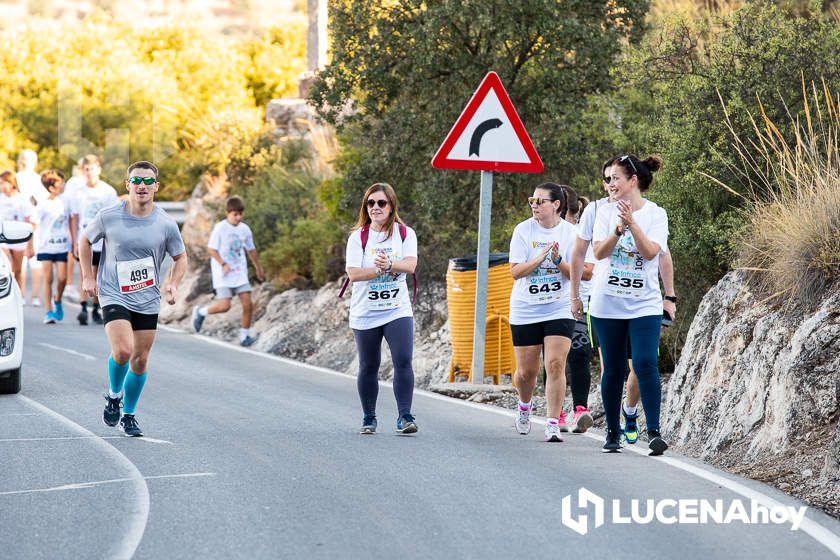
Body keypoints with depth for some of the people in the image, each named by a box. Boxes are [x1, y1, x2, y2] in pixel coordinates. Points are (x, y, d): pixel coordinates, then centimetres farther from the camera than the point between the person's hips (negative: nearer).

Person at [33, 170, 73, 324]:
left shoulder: (65, 202, 4)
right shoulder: (43, 205, -6)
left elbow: (70, 222, 14)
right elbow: (35, 225, -1)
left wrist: (74, 242, 13)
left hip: (62, 246, 3)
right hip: (46, 246, -3)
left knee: (62, 278, -4)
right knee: (48, 279, -2)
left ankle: (58, 301, 24)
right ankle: (49, 311, 3)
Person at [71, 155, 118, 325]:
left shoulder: (108, 191, 1)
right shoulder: (79, 192, 5)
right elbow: (74, 218, 8)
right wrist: (74, 242, 3)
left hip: (103, 242, 0)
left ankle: (95, 310, 16)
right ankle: (83, 308, -20)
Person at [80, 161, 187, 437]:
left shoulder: (166, 224, -5)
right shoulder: (108, 217, -8)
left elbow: (180, 257, 11)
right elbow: (85, 241, 10)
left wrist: (173, 285, -5)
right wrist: (88, 277, 4)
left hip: (148, 301, 3)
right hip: (114, 295, -3)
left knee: (141, 360, 8)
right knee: (122, 351, -21)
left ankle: (128, 414, 27)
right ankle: (113, 395, 9)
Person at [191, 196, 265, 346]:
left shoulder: (245, 229, 5)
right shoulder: (220, 228, -10)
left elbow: (251, 250, 18)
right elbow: (212, 249, -10)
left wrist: (258, 269, 25)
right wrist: (223, 264, -21)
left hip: (240, 273, 5)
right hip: (223, 274, -5)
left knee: (248, 304, -5)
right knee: (224, 305, -14)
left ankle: (244, 336, 6)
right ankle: (200, 312, 13)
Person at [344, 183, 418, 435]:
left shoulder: (405, 234, 4)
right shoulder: (358, 237, 1)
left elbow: (410, 265, -11)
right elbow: (353, 273, -10)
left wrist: (388, 265, -28)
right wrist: (380, 269, -21)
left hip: (398, 310, 0)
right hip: (365, 314, 0)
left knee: (403, 361, -16)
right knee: (368, 367, 7)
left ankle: (404, 416, -13)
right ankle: (369, 418, 21)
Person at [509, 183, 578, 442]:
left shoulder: (570, 232, -2)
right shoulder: (523, 231, -4)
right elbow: (516, 271, -9)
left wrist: (559, 260, -20)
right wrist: (542, 256, -20)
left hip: (559, 310, -1)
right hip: (525, 311, 1)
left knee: (555, 365, -14)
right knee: (526, 371, 7)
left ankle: (554, 424, -10)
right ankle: (524, 407, 38)